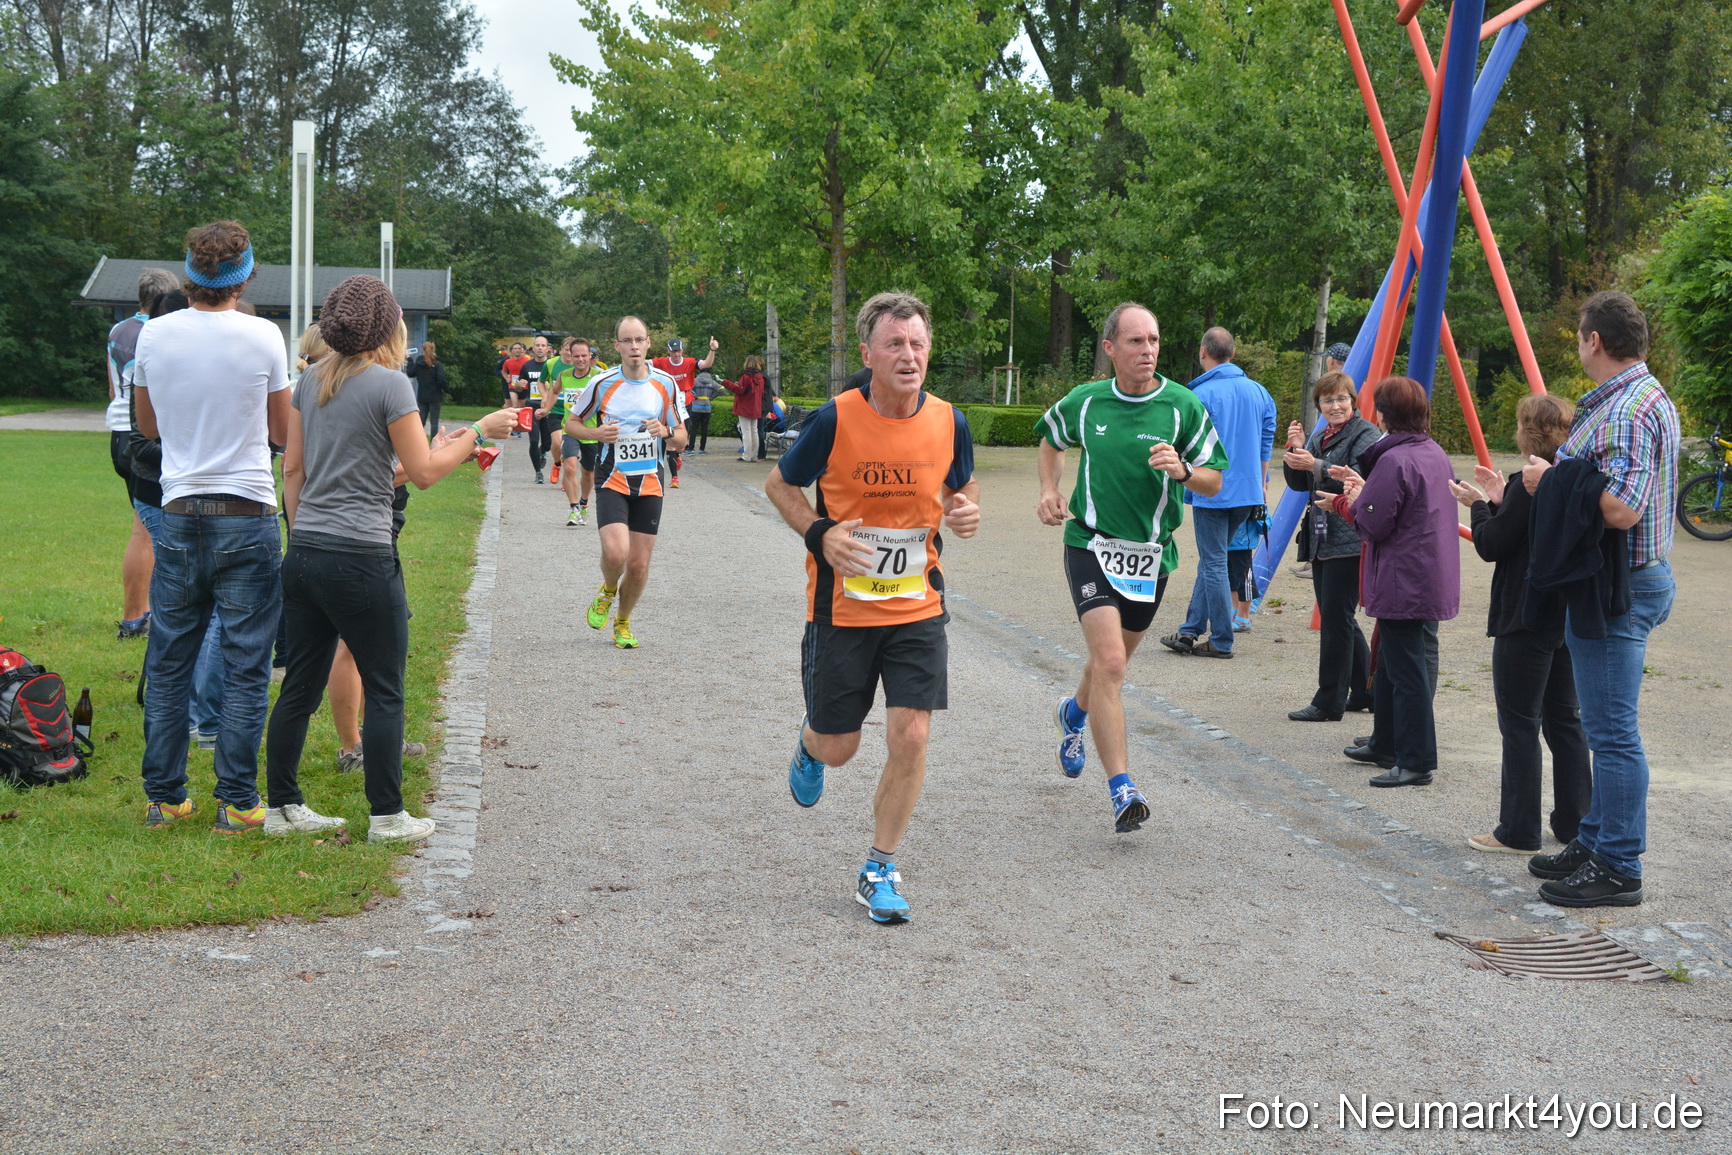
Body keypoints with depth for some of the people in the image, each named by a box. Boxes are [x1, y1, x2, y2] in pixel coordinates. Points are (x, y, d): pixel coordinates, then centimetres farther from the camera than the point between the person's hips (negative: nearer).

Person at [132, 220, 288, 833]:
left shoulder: (154, 335, 1)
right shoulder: (263, 337, -8)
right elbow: (283, 432, 5)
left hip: (179, 517, 3)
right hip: (248, 517, -3)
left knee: (168, 663, 11)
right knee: (245, 666, 2)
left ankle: (163, 797, 17)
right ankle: (237, 803, 4)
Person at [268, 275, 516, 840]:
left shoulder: (311, 381, 10)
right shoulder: (390, 384, -10)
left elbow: (292, 466, 14)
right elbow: (423, 472, -8)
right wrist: (480, 432, 1)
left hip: (303, 554, 7)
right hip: (362, 558, -7)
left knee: (300, 687, 13)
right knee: (384, 692, 4)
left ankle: (283, 807, 18)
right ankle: (387, 816, 8)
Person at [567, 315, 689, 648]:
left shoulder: (666, 384, 0)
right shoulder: (602, 384, -4)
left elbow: (681, 440, 7)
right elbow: (570, 422, 7)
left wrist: (667, 433, -16)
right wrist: (597, 434, -13)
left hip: (649, 484, 2)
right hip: (612, 480, -2)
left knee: (639, 564, 3)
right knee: (615, 553, -22)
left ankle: (622, 623, 29)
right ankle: (607, 592, 13)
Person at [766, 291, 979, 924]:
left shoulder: (949, 422, -5)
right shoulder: (835, 419, -14)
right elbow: (779, 484, 1)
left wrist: (967, 511, -9)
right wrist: (820, 534, -16)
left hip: (918, 607, 2)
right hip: (842, 606, -2)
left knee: (910, 737, -8)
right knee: (839, 746, 8)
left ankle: (879, 872, 10)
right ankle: (810, 745, 48)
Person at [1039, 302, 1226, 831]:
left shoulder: (1183, 406, -5)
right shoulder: (1084, 402, -2)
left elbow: (1215, 480, 1)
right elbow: (1052, 439, 20)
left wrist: (1182, 471, -21)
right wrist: (1050, 490, 4)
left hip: (1151, 551, 2)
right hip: (1091, 545, -2)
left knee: (1114, 659, 20)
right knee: (1110, 660, -18)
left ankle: (1075, 712, 55)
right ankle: (1121, 790, -18)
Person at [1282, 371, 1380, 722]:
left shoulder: (1366, 434, -7)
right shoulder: (1319, 437, 17)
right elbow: (1299, 484, 13)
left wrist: (1316, 466, -29)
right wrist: (1296, 451, -4)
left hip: (1349, 542, -9)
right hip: (1321, 540, 9)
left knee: (1336, 619, -7)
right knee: (1337, 619, 13)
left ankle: (1329, 702, -3)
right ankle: (1366, 690, 25)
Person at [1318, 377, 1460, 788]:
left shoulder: (1393, 460, -19)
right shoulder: (1436, 454, 10)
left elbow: (1374, 525, -18)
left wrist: (1348, 502, 0)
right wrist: (1363, 488, 17)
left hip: (1402, 586, -10)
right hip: (1433, 581, 10)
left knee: (1406, 671, -4)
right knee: (1391, 665, 21)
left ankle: (1417, 762, 0)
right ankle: (1386, 746, 32)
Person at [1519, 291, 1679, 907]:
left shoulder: (1626, 411, -20)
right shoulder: (1649, 396, 15)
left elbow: (1621, 509, -30)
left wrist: (1552, 480, -17)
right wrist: (1555, 477, 14)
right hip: (1630, 580, 11)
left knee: (1613, 732, -5)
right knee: (1607, 727, 18)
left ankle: (1619, 869, 1)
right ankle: (1596, 843, 28)